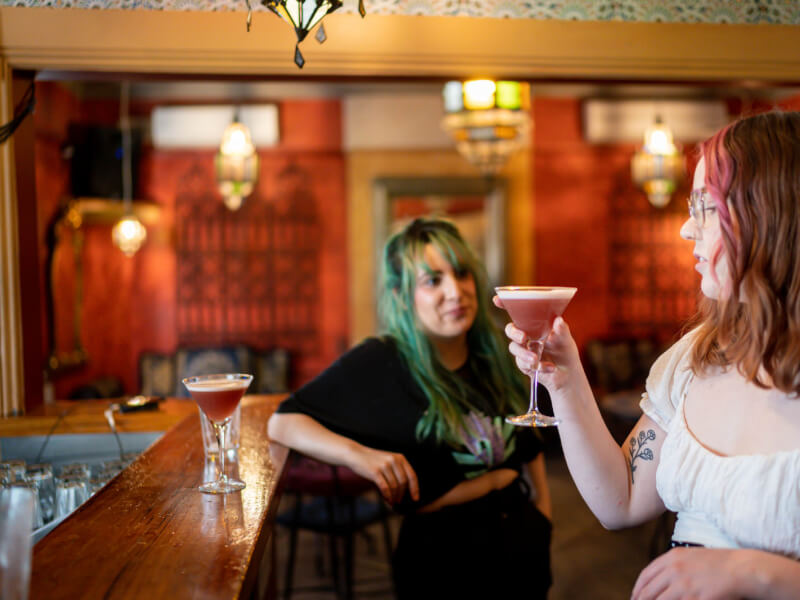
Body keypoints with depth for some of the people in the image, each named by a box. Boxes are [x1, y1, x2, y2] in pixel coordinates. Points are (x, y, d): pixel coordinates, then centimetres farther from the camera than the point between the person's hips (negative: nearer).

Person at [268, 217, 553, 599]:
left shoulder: (493, 357, -2)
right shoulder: (378, 364, -17)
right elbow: (281, 423, -15)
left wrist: (542, 515, 3)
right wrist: (358, 454, -29)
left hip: (525, 551, 5)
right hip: (443, 565, -5)